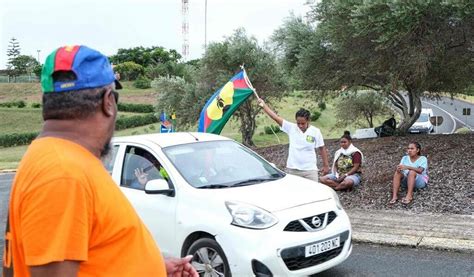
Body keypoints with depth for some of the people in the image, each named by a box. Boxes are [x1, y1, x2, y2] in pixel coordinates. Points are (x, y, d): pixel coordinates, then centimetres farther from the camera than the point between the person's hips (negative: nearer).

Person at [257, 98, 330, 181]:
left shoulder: (315, 131, -4)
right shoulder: (291, 128, -2)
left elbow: (322, 149, 4)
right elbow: (276, 117, -7)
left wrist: (326, 165, 6)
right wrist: (263, 105, -13)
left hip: (309, 170, -1)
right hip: (292, 169, 1)